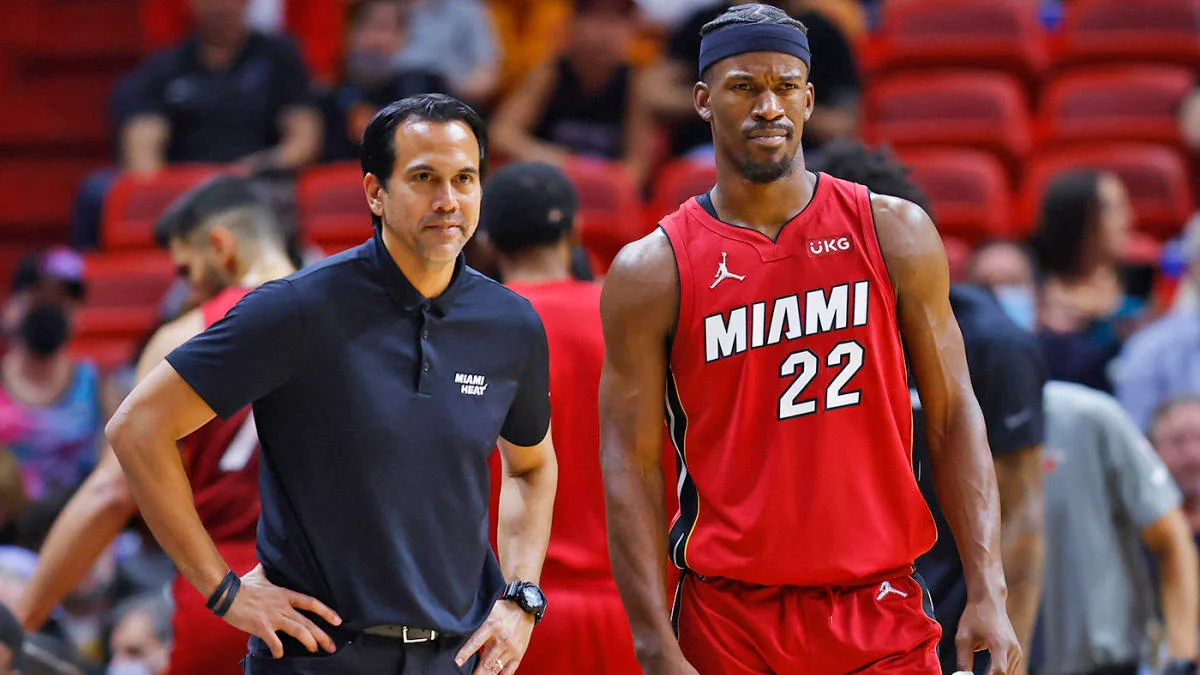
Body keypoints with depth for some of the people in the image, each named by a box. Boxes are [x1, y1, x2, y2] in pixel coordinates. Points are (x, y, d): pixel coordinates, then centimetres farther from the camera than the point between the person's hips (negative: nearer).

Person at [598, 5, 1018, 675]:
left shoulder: (894, 233, 4)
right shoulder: (650, 273, -1)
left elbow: (953, 417, 4)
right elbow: (631, 470, -3)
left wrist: (988, 594, -5)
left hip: (881, 612, 1)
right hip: (728, 615, -1)